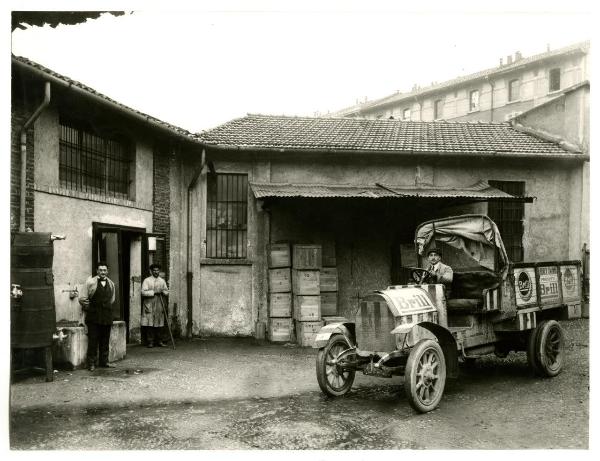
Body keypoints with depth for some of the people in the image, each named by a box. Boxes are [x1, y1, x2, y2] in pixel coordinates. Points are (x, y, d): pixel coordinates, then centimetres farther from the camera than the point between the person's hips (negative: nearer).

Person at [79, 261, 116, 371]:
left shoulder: (111, 284, 10)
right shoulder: (90, 282, -5)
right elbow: (82, 299, -3)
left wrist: (107, 308, 13)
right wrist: (89, 308, 1)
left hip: (107, 316, 5)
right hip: (94, 317, -4)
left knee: (105, 341, 10)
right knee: (93, 340, -2)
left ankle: (104, 361, 20)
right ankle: (91, 363, 6)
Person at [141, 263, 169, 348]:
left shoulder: (162, 281, 12)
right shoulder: (147, 280, -1)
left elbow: (167, 292, 15)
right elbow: (143, 292, -10)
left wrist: (163, 291, -7)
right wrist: (154, 292, -17)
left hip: (159, 305, 4)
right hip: (149, 305, -3)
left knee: (159, 323, 3)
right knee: (149, 324, -5)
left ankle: (158, 341, 11)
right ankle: (150, 341, 1)